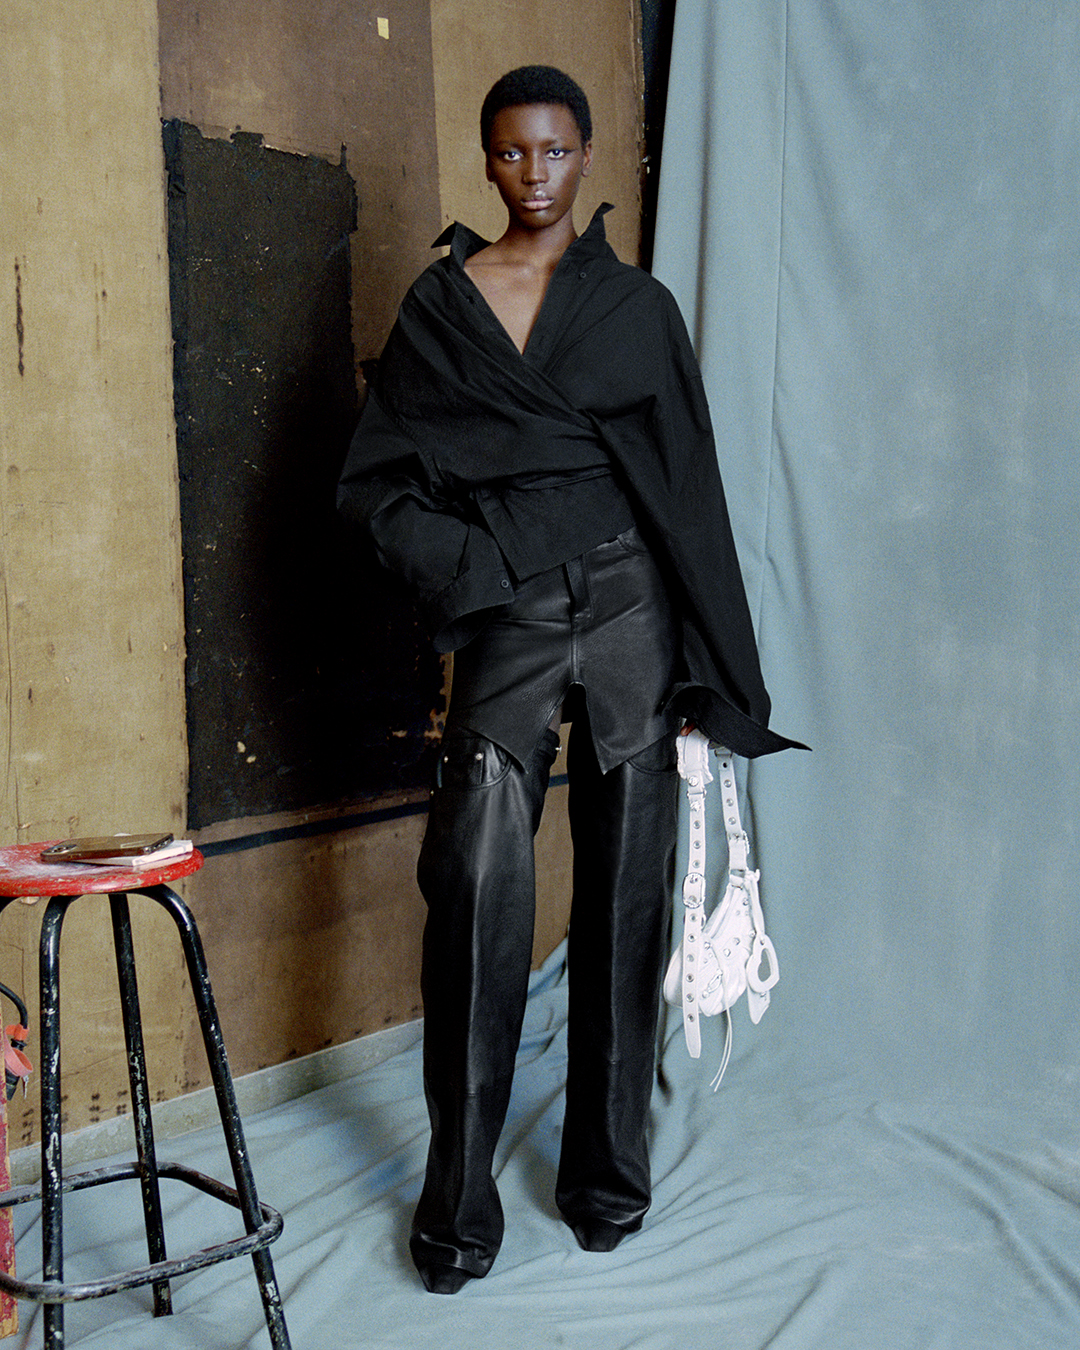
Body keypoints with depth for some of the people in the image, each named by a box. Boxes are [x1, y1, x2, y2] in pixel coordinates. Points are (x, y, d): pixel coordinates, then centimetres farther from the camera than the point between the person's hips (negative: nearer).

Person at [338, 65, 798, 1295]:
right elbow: (376, 485, 6)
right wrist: (474, 569, -9)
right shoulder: (438, 306, 9)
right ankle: (460, 1196, 0)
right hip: (507, 623, -1)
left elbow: (689, 491, 7)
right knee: (478, 884, -13)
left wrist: (713, 678, 3)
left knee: (626, 891, 3)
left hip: (631, 610, 1)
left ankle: (607, 1169, 18)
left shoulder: (639, 307, 9)